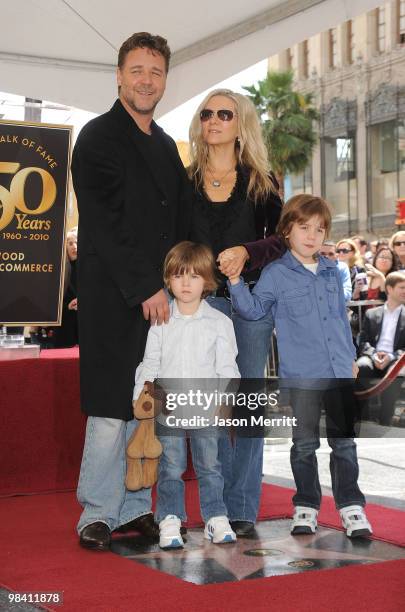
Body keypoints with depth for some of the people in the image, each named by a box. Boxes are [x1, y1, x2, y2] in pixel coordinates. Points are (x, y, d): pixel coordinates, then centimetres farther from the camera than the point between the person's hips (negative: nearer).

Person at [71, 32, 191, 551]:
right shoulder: (99, 137, -3)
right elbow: (105, 225, -12)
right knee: (112, 406, -6)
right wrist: (145, 289, -15)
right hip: (113, 298, -6)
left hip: (158, 296, 6)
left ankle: (134, 508, 15)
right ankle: (96, 513, 4)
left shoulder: (166, 146, 19)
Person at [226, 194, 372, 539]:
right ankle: (306, 506, 17)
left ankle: (351, 505, 14)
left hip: (339, 372, 3)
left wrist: (351, 356, 19)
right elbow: (253, 309, -5)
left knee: (344, 441, 6)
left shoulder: (332, 272, 12)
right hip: (301, 375, -3)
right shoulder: (276, 274, -1)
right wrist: (236, 283, -18)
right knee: (305, 443, 6)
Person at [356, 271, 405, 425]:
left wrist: (391, 357, -15)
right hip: (373, 358, 1)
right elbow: (364, 341, 10)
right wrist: (374, 355, -12)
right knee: (360, 367, -35)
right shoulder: (372, 314, 19)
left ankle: (384, 424, -33)